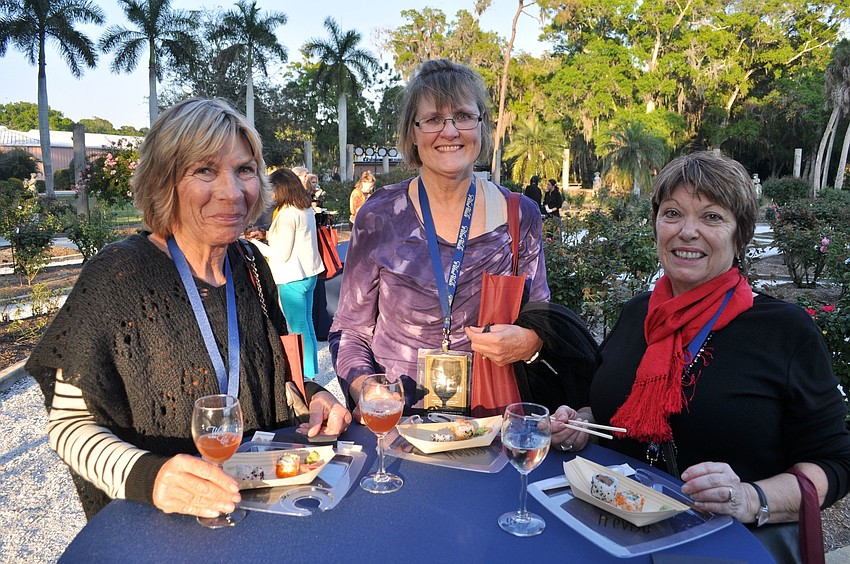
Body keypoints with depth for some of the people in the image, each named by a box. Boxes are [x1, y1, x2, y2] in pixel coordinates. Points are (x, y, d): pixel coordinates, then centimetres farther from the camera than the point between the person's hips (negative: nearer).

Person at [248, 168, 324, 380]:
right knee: (307, 324, 16)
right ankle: (312, 371, 26)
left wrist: (256, 245, -7)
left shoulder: (288, 214, -19)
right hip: (309, 274, 9)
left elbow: (282, 254, -19)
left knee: (298, 328, 1)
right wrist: (267, 234, 18)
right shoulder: (307, 210, 8)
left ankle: (306, 374, 10)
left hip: (293, 279, -9)